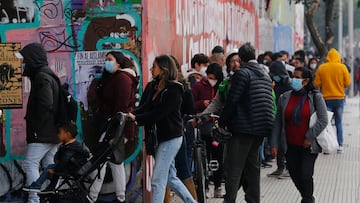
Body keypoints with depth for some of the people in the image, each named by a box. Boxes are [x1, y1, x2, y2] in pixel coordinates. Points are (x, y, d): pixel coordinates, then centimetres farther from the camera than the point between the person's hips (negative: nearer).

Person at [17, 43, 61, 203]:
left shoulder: (41, 77, -14)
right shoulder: (49, 76, 17)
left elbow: (46, 105, -25)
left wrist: (36, 128, -18)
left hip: (42, 134, -10)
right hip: (53, 133, 10)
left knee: (30, 164, -10)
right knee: (49, 165, 14)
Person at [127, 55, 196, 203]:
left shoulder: (174, 89, -14)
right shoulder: (152, 87, 9)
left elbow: (159, 113, -21)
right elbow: (144, 107, 1)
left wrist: (136, 118, -24)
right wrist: (130, 115, -18)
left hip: (171, 137, -8)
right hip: (159, 136, 8)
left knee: (157, 181, -8)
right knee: (170, 178, 16)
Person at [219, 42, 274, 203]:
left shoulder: (242, 73, -10)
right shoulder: (266, 75, 16)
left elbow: (232, 101, -13)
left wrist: (222, 122, -4)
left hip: (243, 128, -8)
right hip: (261, 128, 8)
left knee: (233, 168, -7)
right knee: (253, 166, 15)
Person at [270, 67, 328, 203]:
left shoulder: (315, 97, -3)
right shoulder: (284, 98, 5)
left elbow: (323, 120, -8)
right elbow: (278, 122, 5)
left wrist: (310, 137, -14)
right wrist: (274, 144, 0)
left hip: (309, 146, -4)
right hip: (290, 146, 4)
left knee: (305, 175, -9)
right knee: (294, 175, 8)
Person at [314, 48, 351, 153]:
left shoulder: (321, 68, -5)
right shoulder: (342, 67, -6)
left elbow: (316, 84, -3)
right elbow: (347, 83, -3)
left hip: (326, 98, 0)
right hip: (339, 98, 0)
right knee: (339, 122, 10)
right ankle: (340, 145, 8)